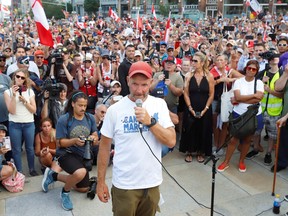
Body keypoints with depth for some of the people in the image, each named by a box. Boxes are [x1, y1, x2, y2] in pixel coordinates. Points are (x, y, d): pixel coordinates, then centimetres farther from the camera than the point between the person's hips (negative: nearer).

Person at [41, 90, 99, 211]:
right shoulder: (64, 120, -19)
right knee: (80, 173, -39)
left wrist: (93, 138, -23)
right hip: (65, 154, -6)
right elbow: (59, 143, -15)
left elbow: (95, 137, 0)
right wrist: (74, 141, -31)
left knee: (83, 189, 20)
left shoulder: (90, 118, -7)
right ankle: (65, 192, -3)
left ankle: (53, 175, 36)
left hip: (82, 156, 6)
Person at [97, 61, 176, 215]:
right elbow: (104, 146, -2)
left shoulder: (159, 105, -3)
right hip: (124, 184, -2)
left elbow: (171, 141, -8)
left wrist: (150, 122, -21)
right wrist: (101, 182, 0)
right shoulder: (114, 110, -9)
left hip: (152, 182, 2)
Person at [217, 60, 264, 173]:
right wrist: (254, 95, -16)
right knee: (234, 138, 4)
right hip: (239, 114, -1)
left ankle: (241, 161, 30)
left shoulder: (259, 83, -1)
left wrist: (239, 100, -16)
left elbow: (258, 99, -16)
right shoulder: (238, 81, -3)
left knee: (247, 139, 13)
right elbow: (237, 97, -17)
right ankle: (226, 162, 16)